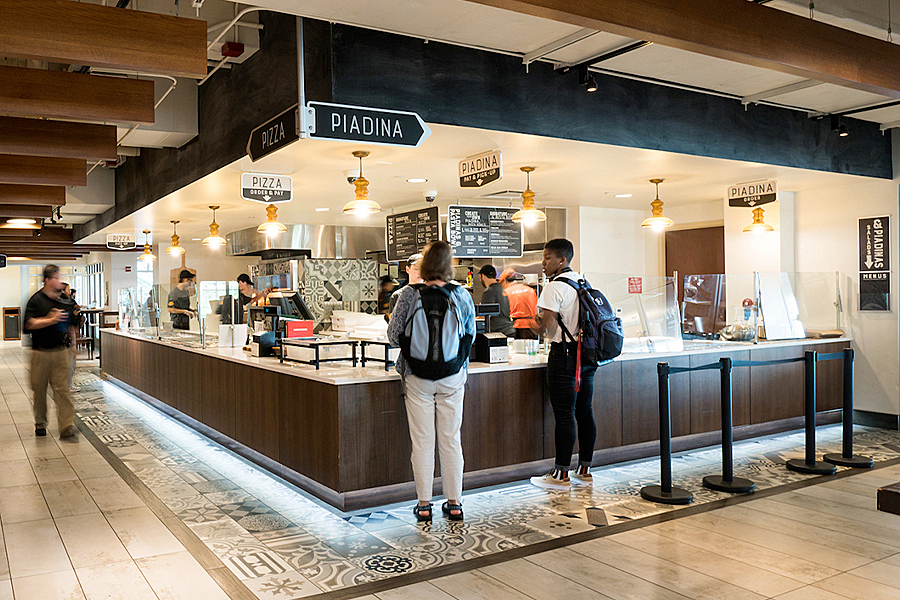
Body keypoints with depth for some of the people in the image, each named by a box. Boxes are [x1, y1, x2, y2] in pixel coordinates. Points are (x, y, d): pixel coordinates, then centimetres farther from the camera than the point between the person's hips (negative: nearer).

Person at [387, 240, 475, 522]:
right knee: (451, 440, 11)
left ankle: (424, 504, 14)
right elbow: (471, 335, 6)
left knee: (422, 442, 7)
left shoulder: (409, 295, -10)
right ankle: (454, 502, 18)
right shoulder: (462, 296, -5)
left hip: (418, 378, -1)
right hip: (453, 378, 1)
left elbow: (393, 335, -4)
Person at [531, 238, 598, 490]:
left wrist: (537, 326, 2)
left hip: (564, 355, -8)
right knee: (584, 412, 11)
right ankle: (584, 470, 19)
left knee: (564, 415, -3)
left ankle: (561, 474, 3)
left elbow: (548, 325, -19)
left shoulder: (554, 287, -13)